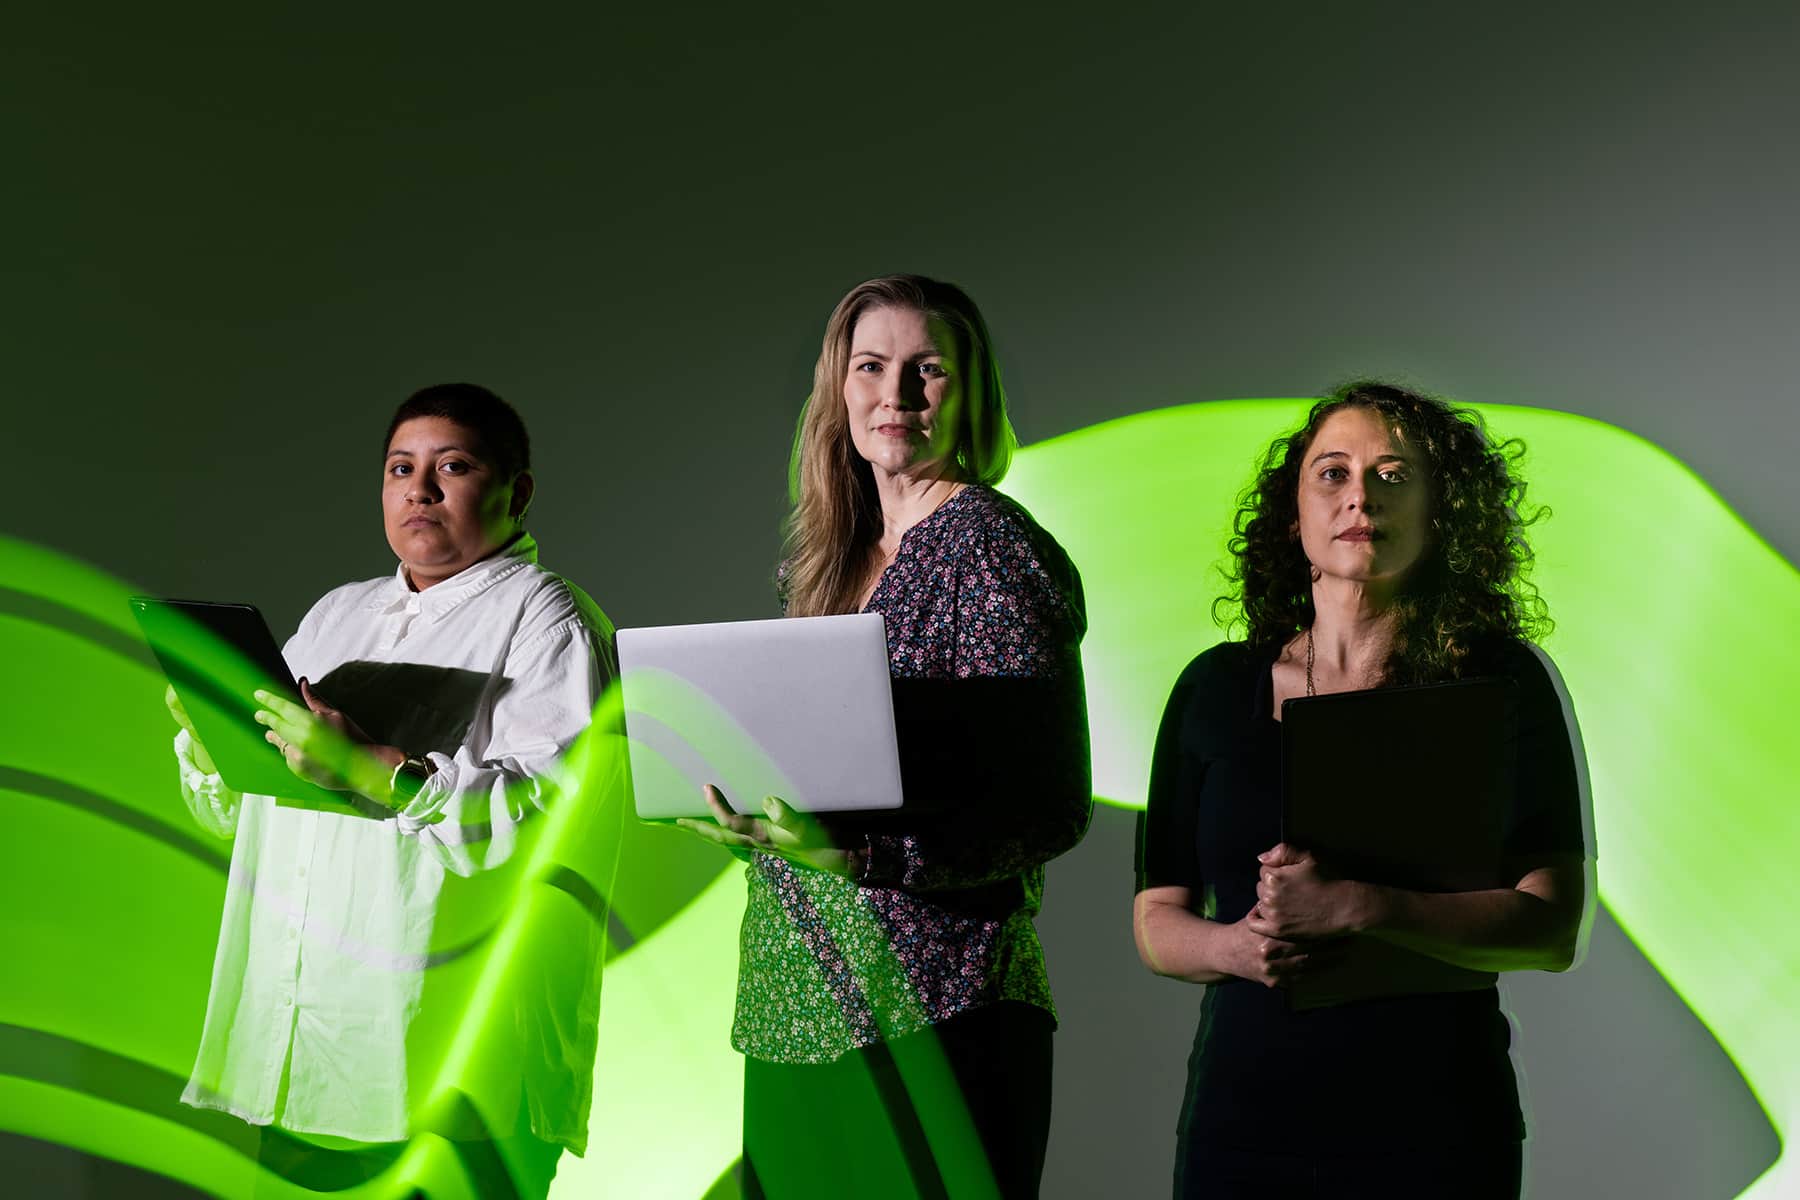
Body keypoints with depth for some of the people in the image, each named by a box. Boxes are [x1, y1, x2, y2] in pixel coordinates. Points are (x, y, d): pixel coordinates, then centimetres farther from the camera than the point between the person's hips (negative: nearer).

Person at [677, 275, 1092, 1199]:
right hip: (799, 1001, 7)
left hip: (926, 1001, -7)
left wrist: (854, 855, -25)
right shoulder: (832, 560, 14)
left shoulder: (990, 544, -8)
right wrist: (747, 816, 2)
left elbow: (1048, 807, -15)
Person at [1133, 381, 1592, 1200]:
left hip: (1430, 1121, -2)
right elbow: (1156, 918, 9)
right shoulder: (1217, 688, 7)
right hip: (1244, 1110, 2)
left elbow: (1551, 928, -9)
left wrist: (1356, 908, -21)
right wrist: (1235, 947, -13)